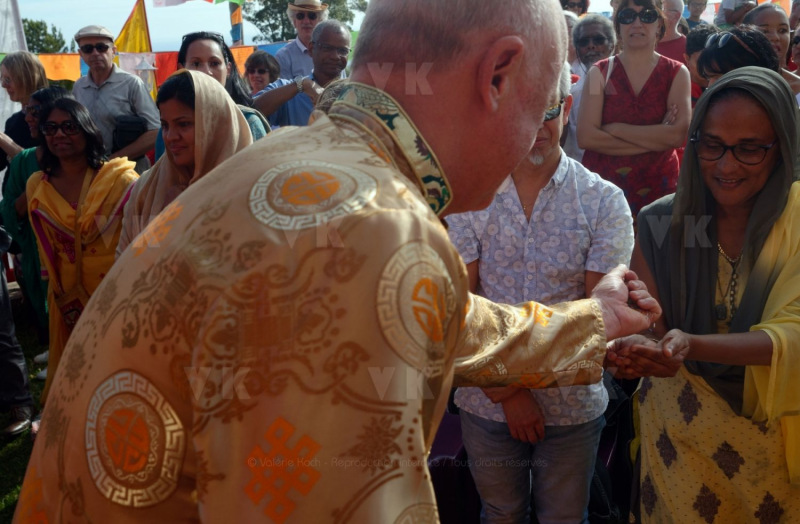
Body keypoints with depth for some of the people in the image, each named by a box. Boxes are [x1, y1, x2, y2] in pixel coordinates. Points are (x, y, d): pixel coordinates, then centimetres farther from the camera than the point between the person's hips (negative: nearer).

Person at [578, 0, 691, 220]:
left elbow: (678, 134, -13)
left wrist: (614, 129, -14)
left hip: (657, 184, 1)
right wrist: (656, 138, -12)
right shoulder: (599, 72, -1)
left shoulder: (676, 73, 1)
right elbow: (586, 137, -13)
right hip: (601, 183, 0)